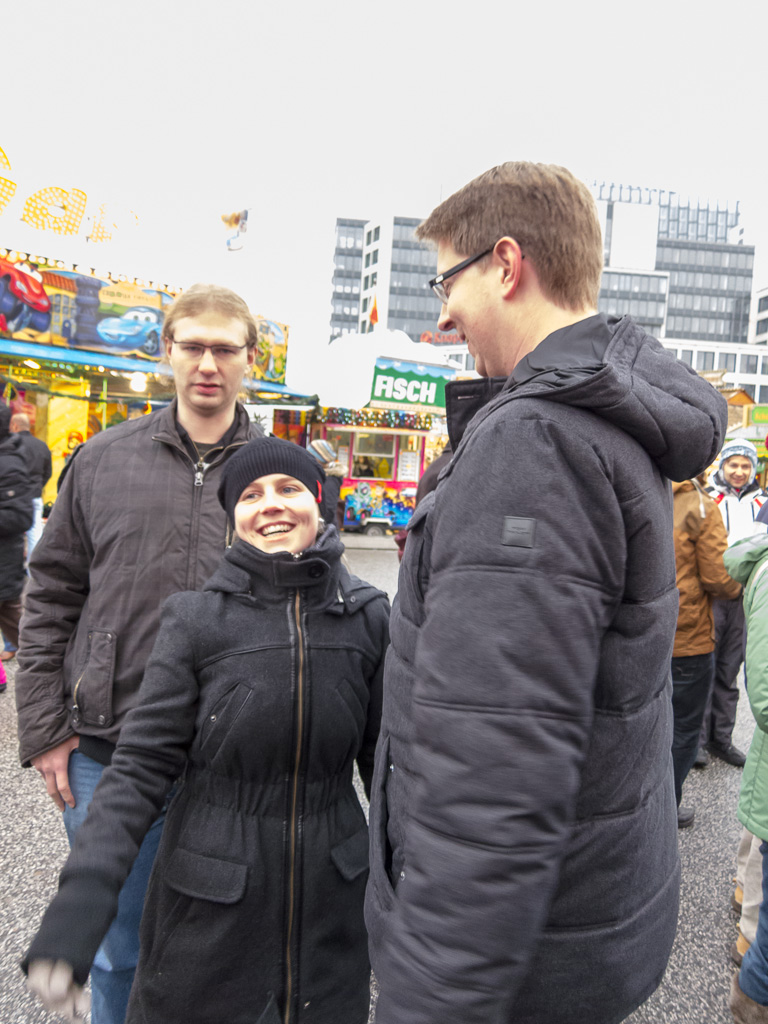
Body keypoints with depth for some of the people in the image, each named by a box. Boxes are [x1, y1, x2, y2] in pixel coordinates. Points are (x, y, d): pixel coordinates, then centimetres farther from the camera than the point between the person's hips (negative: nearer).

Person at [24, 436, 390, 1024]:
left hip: (331, 906, 2)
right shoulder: (197, 619, -11)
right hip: (209, 912, -1)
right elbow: (142, 765, -10)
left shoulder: (368, 617, -6)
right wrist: (79, 905, -20)